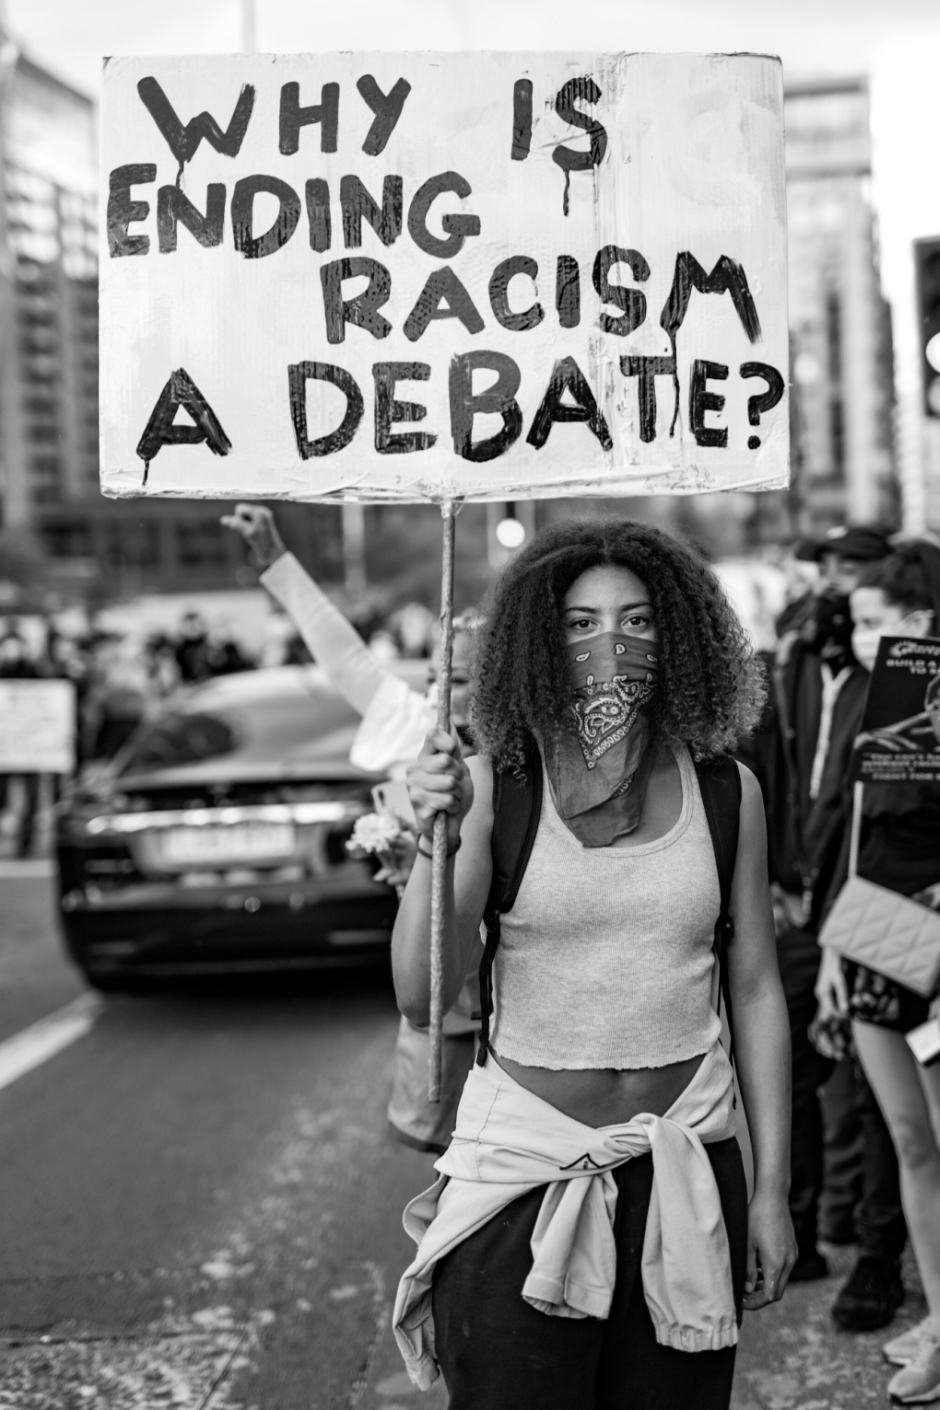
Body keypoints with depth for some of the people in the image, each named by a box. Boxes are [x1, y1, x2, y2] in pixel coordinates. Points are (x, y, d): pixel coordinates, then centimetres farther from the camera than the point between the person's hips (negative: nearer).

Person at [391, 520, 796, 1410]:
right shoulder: (493, 785, -6)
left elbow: (755, 991, 7)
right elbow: (421, 999, -9)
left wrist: (772, 1190, 7)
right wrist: (435, 840, -24)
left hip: (686, 1159, 2)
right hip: (522, 1165, -2)